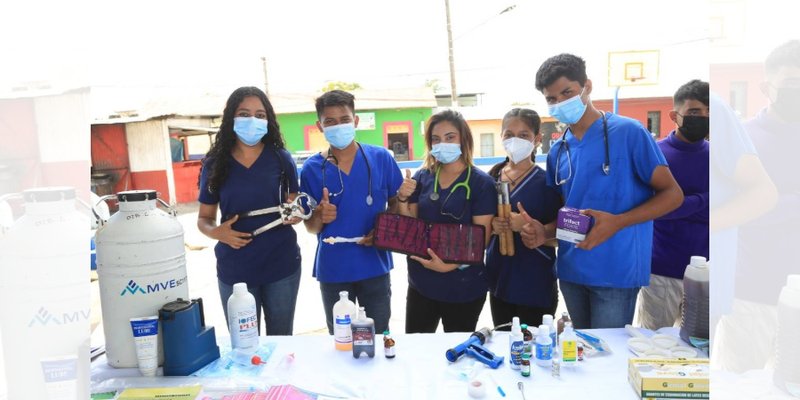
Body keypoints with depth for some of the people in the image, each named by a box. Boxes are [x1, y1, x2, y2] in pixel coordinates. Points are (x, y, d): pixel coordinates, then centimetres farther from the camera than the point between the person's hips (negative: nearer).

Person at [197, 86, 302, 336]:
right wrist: (216, 232, -15)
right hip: (234, 270, 0)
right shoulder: (215, 164, -1)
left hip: (281, 266, 0)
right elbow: (204, 218, 7)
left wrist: (295, 213, -15)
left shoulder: (281, 159, -2)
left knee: (281, 340, 15)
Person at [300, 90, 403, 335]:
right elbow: (311, 227, 2)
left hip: (375, 266, 0)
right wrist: (320, 216, -21)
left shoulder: (381, 158, -5)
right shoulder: (312, 168, -5)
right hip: (332, 270, 1)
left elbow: (396, 203, 4)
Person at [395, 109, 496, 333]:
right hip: (421, 284, 4)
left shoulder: (482, 183, -10)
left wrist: (450, 265, -27)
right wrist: (403, 199, -12)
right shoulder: (422, 177, 2)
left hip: (463, 287, -3)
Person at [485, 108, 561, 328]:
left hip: (536, 286, -4)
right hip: (499, 280, 5)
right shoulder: (492, 177, 3)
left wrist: (528, 225, -24)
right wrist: (491, 226, -9)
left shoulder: (546, 182, -9)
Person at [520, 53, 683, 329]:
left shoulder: (627, 132, -7)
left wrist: (616, 222, -20)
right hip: (571, 271, 6)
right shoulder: (557, 151, 10)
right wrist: (545, 232, -4)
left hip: (616, 271, -5)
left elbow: (673, 194, -6)